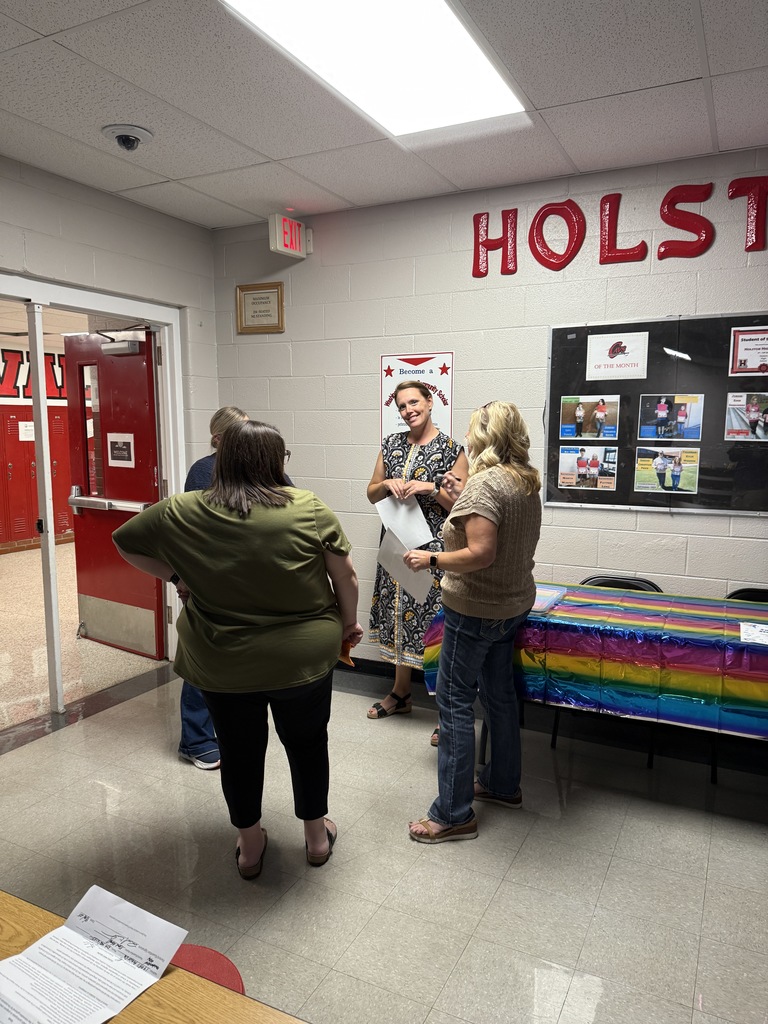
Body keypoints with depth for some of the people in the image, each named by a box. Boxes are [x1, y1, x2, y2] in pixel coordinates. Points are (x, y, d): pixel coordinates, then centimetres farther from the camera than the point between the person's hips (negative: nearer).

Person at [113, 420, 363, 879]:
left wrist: (175, 576, 10)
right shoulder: (309, 508, -14)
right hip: (305, 658, 0)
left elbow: (126, 541, 5)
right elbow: (346, 576, -8)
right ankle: (317, 836, 39)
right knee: (307, 742, 22)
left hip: (223, 665, 1)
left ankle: (250, 846, 39)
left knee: (239, 750, 21)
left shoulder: (183, 513, -9)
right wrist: (349, 623, 8)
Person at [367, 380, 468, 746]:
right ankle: (400, 693, 32)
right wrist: (388, 484, -6)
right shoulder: (391, 445, 9)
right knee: (399, 614, 14)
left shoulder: (451, 449, -6)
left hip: (434, 547, -5)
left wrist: (430, 488, -19)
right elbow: (372, 494, 14)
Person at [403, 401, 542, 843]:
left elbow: (481, 554, -29)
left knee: (455, 700, -1)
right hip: (515, 603, 9)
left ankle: (454, 814, 7)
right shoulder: (529, 481, 6)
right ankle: (504, 784, 36)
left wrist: (431, 559, -16)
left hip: (477, 609, -9)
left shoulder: (485, 484, -22)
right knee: (499, 692, 20)